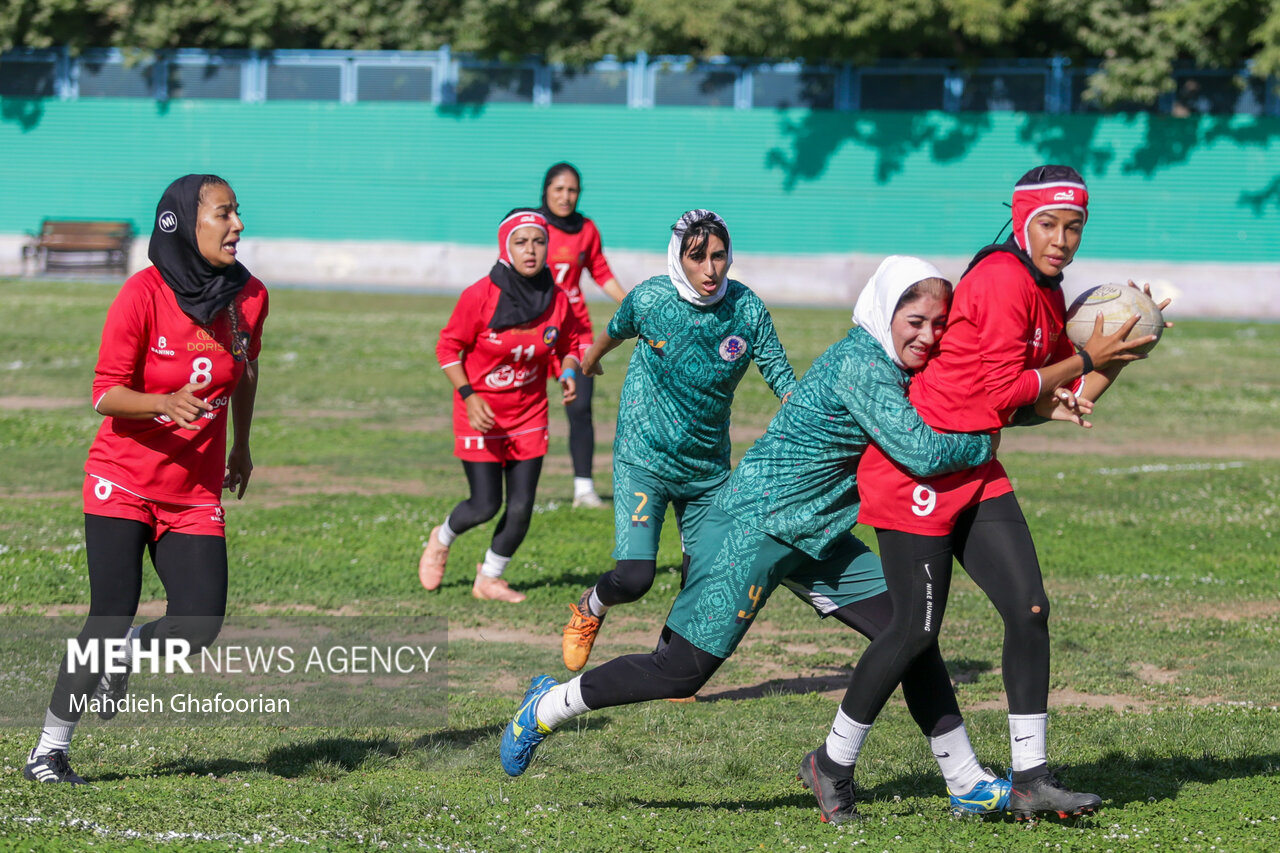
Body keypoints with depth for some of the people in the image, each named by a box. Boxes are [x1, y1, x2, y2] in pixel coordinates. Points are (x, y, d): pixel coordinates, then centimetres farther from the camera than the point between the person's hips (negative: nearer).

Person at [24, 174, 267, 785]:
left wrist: (241, 445, 26)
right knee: (110, 618, -11)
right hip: (123, 482, -4)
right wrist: (165, 403, -32)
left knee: (199, 626, -11)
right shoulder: (143, 295, -14)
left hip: (195, 494, 4)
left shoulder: (249, 297, 0)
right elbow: (106, 394, -14)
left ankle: (128, 655, 23)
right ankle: (49, 751, 3)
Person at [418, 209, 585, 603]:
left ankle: (489, 578, 24)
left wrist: (569, 371, -12)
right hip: (481, 414, -4)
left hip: (529, 415, 4)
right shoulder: (480, 296, -18)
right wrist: (468, 395, -18)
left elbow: (568, 345, 10)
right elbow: (448, 346, -9)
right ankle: (441, 540, 29)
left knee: (521, 508, 2)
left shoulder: (558, 300, -6)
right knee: (484, 506, -5)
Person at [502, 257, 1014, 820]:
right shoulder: (861, 366, -21)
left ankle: (966, 783, 12)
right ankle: (545, 709, 12)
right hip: (755, 525, -10)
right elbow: (920, 453, -30)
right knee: (681, 671, -8)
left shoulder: (892, 366, 7)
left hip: (814, 538, 10)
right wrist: (985, 443, -14)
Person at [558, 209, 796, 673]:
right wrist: (587, 362, 31)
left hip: (709, 467, 3)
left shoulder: (748, 310, -9)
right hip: (644, 460, -3)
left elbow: (783, 380, -4)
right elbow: (615, 332, 11)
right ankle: (589, 610, 20)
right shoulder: (649, 299, -12)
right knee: (633, 577, -14)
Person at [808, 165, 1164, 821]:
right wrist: (1084, 360, -8)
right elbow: (1002, 395, -18)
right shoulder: (1003, 280, -16)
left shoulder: (1046, 294, 13)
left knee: (1029, 609, 0)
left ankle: (1031, 780, 3)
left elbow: (1064, 400, 14)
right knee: (916, 629, -5)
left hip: (974, 471, 9)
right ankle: (833, 763, 11)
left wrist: (1120, 354, 0)